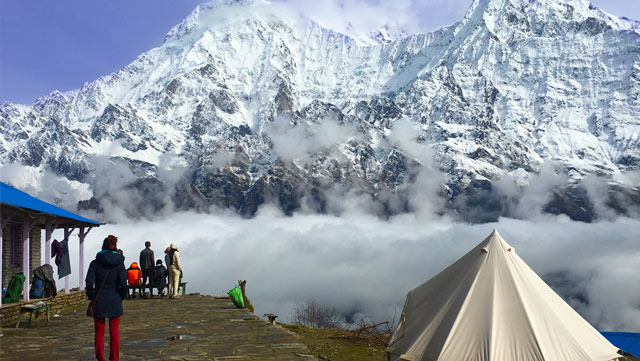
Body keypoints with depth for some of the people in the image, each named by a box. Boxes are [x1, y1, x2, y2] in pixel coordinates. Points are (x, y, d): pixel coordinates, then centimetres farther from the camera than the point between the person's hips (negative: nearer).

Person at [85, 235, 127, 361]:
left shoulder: (95, 263, -2)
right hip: (115, 302, 0)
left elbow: (89, 282, -8)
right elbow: (123, 283, -10)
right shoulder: (119, 263, -4)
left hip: (99, 302, 1)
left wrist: (92, 297, 4)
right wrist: (122, 296, 4)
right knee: (114, 332, 10)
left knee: (99, 332, 10)